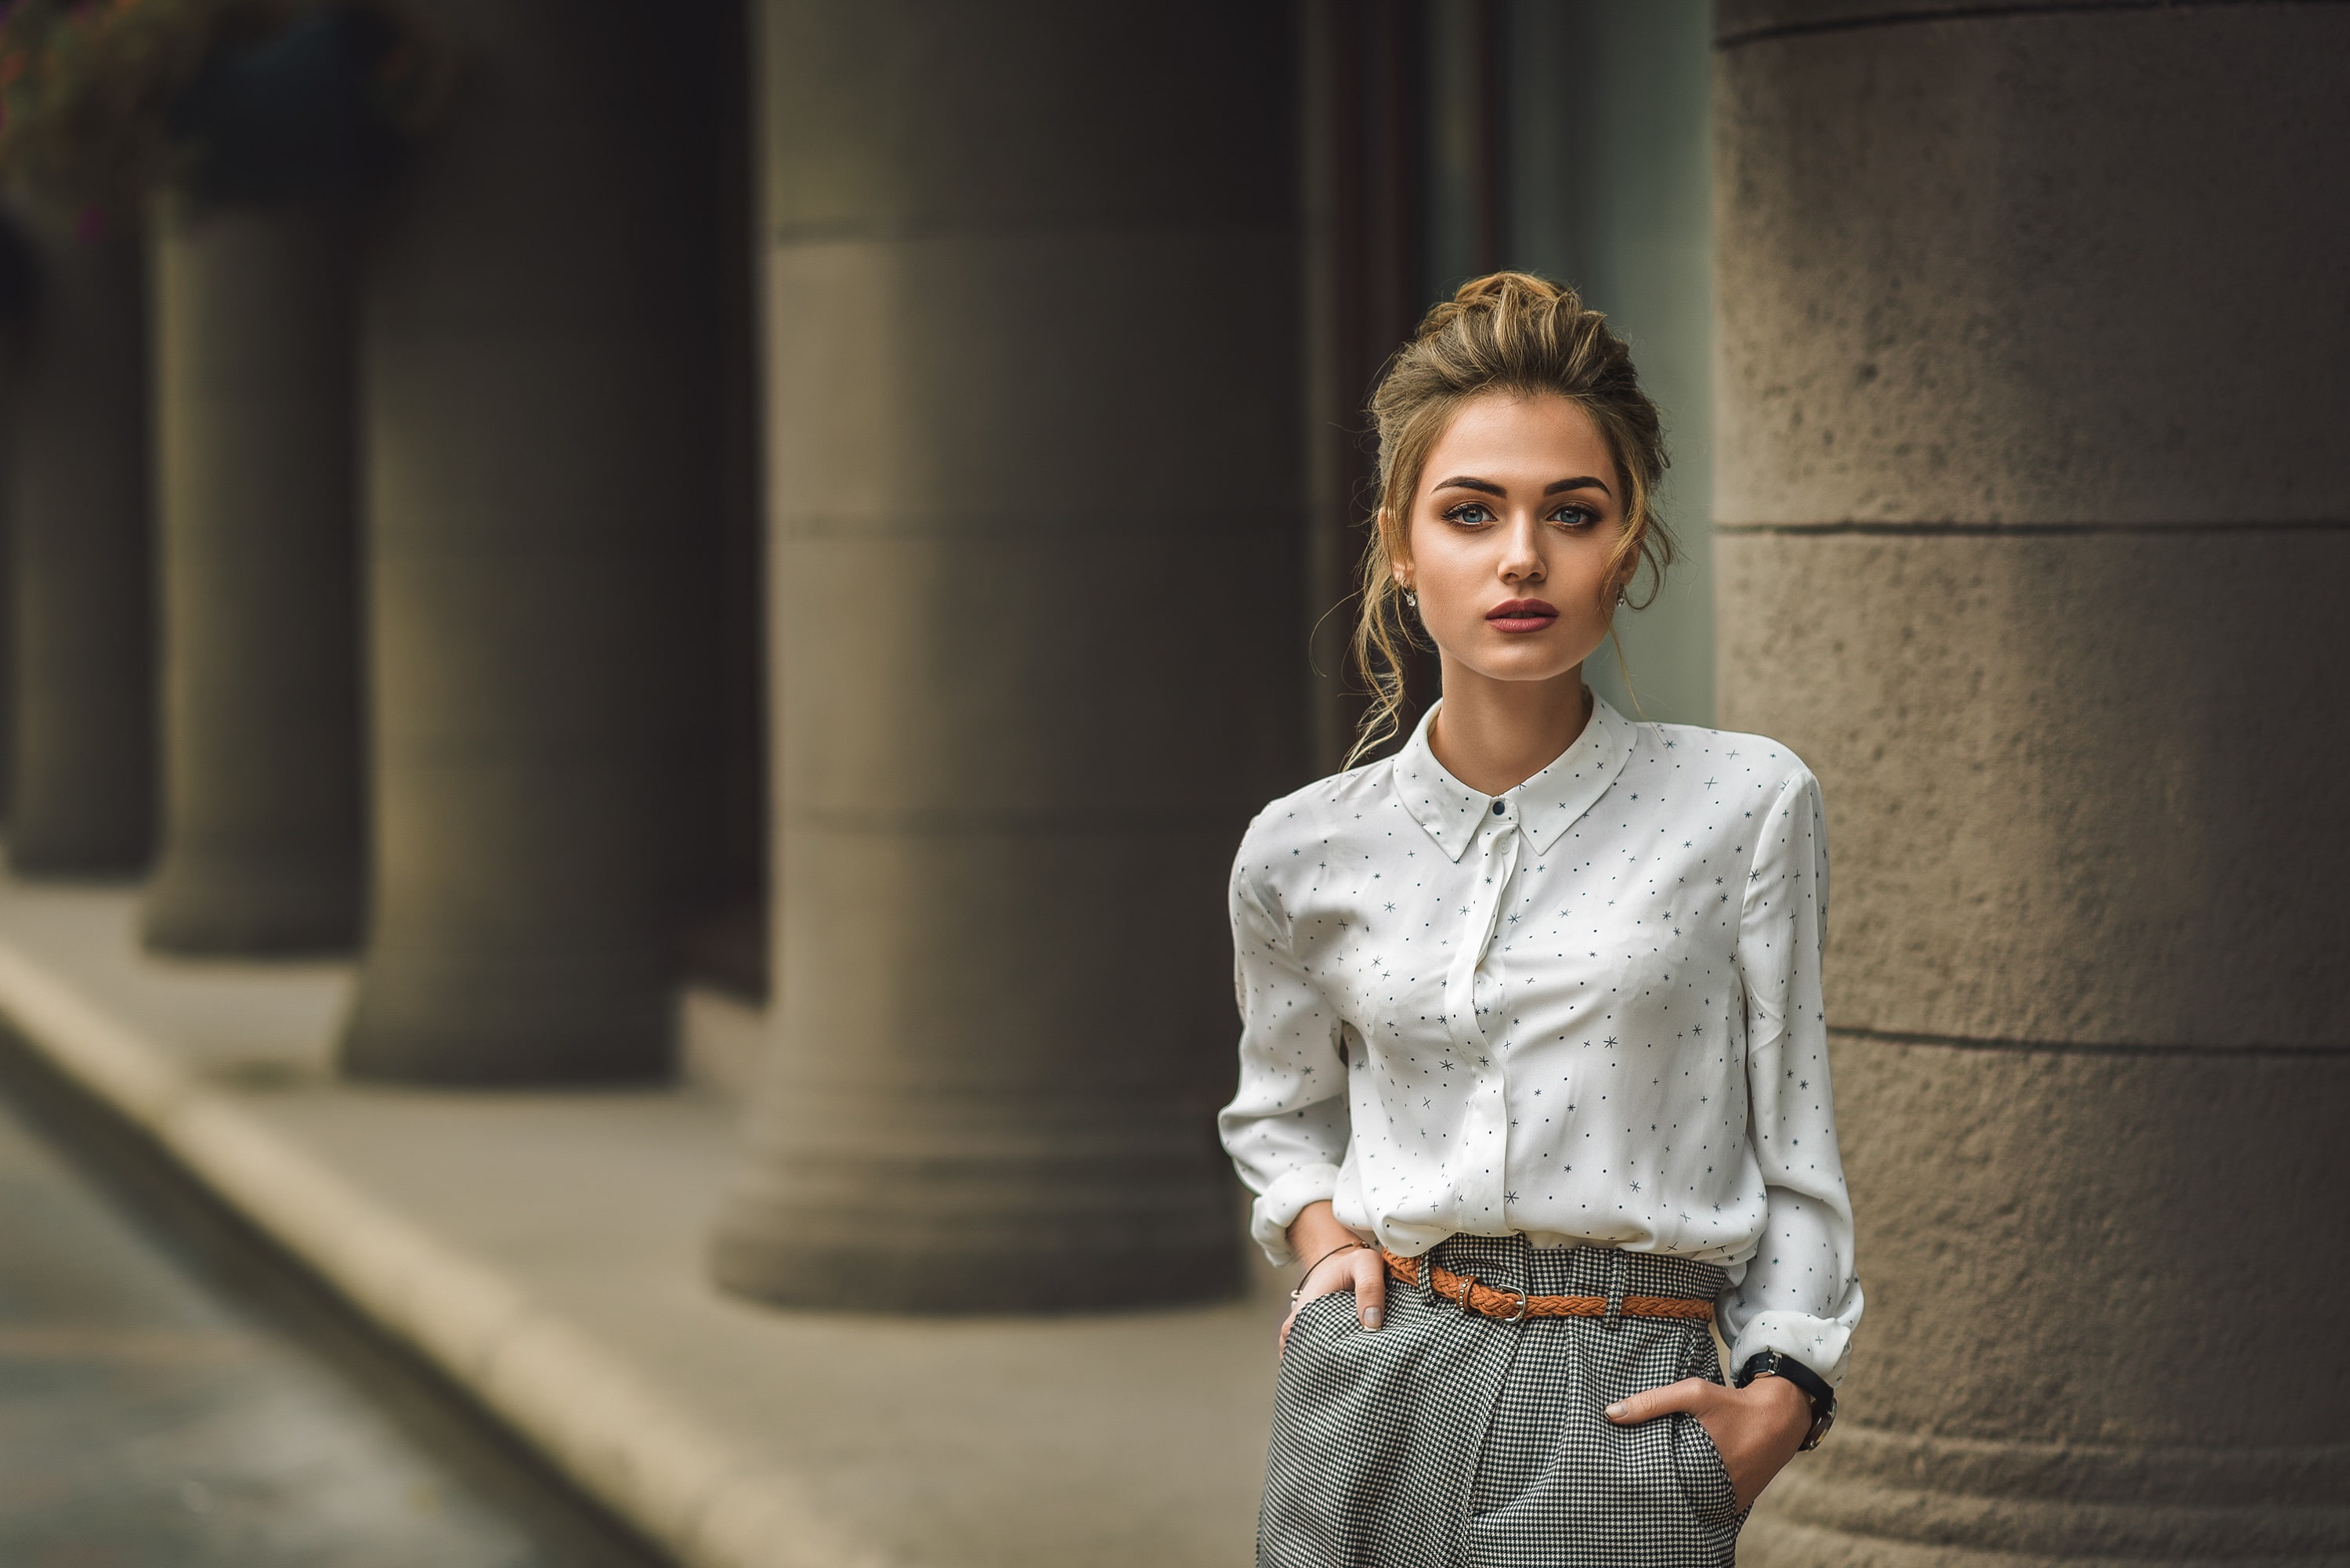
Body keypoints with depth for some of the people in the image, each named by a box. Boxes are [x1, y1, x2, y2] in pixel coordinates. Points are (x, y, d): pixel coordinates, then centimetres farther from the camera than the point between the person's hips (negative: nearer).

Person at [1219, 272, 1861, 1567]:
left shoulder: (1745, 809, -3)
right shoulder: (1305, 854, 3)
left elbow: (1791, 1150, 2)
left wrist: (1781, 1391, -9)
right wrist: (1325, 1234, 4)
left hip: (1620, 1417, -2)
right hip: (1368, 1408, 2)